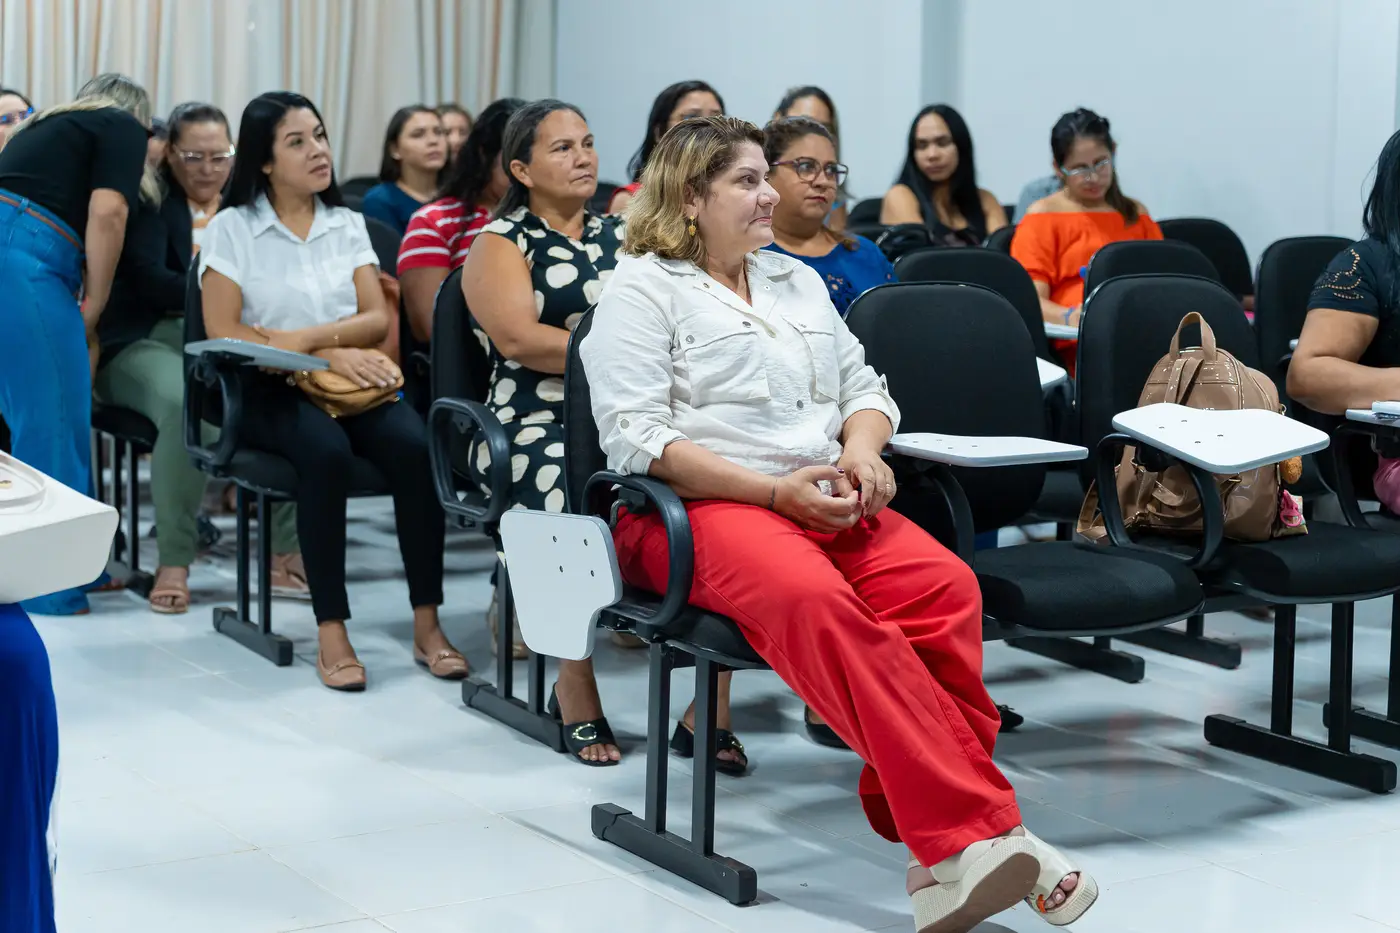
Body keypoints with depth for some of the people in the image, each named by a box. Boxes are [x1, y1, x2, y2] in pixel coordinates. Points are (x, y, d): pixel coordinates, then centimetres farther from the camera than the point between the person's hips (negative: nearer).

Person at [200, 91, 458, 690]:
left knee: (414, 445, -28)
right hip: (267, 391, -3)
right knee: (326, 452, -36)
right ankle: (331, 632, -30)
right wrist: (329, 353, -14)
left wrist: (306, 337, -13)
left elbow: (377, 320, 6)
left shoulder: (348, 225, 15)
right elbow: (223, 333, -7)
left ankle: (427, 624, -23)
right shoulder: (232, 229, 3)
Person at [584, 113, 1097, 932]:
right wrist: (774, 490, -14)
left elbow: (864, 385, 26)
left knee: (945, 586, -26)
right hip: (702, 510, -6)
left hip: (828, 504, 6)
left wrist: (862, 448, 1)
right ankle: (972, 830, -41)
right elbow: (635, 434, -6)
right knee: (815, 599, -38)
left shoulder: (797, 280, 27)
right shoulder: (644, 289, 6)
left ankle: (926, 830, -31)